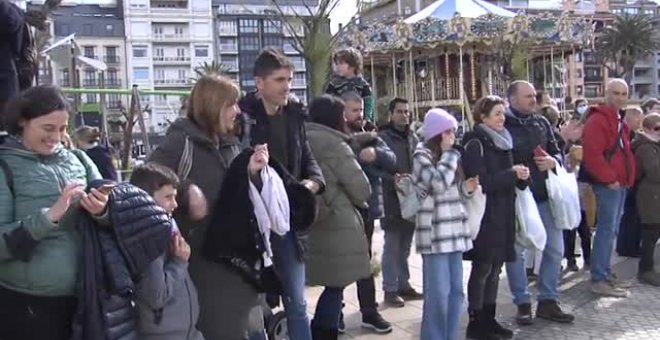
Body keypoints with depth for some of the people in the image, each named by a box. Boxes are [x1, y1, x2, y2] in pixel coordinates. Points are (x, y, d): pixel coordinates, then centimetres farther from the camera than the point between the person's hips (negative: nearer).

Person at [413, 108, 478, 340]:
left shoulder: (446, 156, 18)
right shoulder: (422, 155, -7)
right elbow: (438, 183, -23)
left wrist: (465, 188, 4)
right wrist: (449, 153, -11)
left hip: (454, 231, 8)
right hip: (435, 234, -8)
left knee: (456, 291, 11)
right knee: (438, 293, -7)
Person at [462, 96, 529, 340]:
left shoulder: (502, 141, 15)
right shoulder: (475, 143, -10)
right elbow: (481, 181, -18)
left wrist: (520, 177, -2)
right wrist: (512, 174, -18)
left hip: (503, 214, 8)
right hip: (484, 215, -8)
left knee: (495, 269, 11)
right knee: (482, 268, -1)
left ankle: (489, 318, 21)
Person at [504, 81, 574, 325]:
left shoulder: (542, 123, 10)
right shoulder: (502, 125, -7)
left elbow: (556, 151, 15)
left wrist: (553, 161, -6)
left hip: (544, 195, 6)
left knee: (555, 248, 9)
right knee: (516, 252, 4)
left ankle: (548, 301, 22)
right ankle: (523, 303, 18)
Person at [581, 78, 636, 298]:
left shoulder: (620, 122, 19)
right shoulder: (597, 120, -14)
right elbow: (592, 155, -23)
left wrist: (628, 177, 16)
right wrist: (609, 178, -19)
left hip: (620, 184, 10)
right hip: (607, 185, -10)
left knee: (612, 230, 14)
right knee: (607, 230, -9)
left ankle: (606, 273, 22)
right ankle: (599, 280, -5)